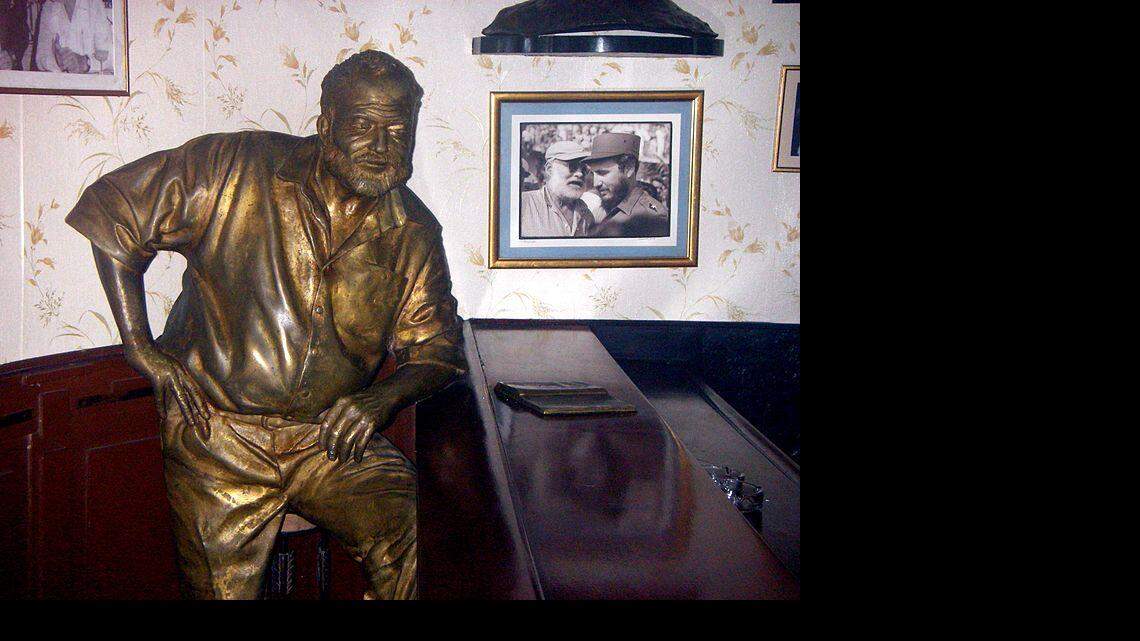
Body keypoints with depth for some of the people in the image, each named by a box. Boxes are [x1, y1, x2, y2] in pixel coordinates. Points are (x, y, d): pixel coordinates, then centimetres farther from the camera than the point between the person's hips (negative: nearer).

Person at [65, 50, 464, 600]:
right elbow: (112, 209, -2)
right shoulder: (236, 170, -9)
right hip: (218, 437, -2)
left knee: (421, 543, -18)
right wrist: (140, 347, -4)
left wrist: (382, 400, -15)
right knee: (223, 589, 0)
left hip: (331, 439, 2)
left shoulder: (414, 235, 1)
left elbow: (434, 349, 8)